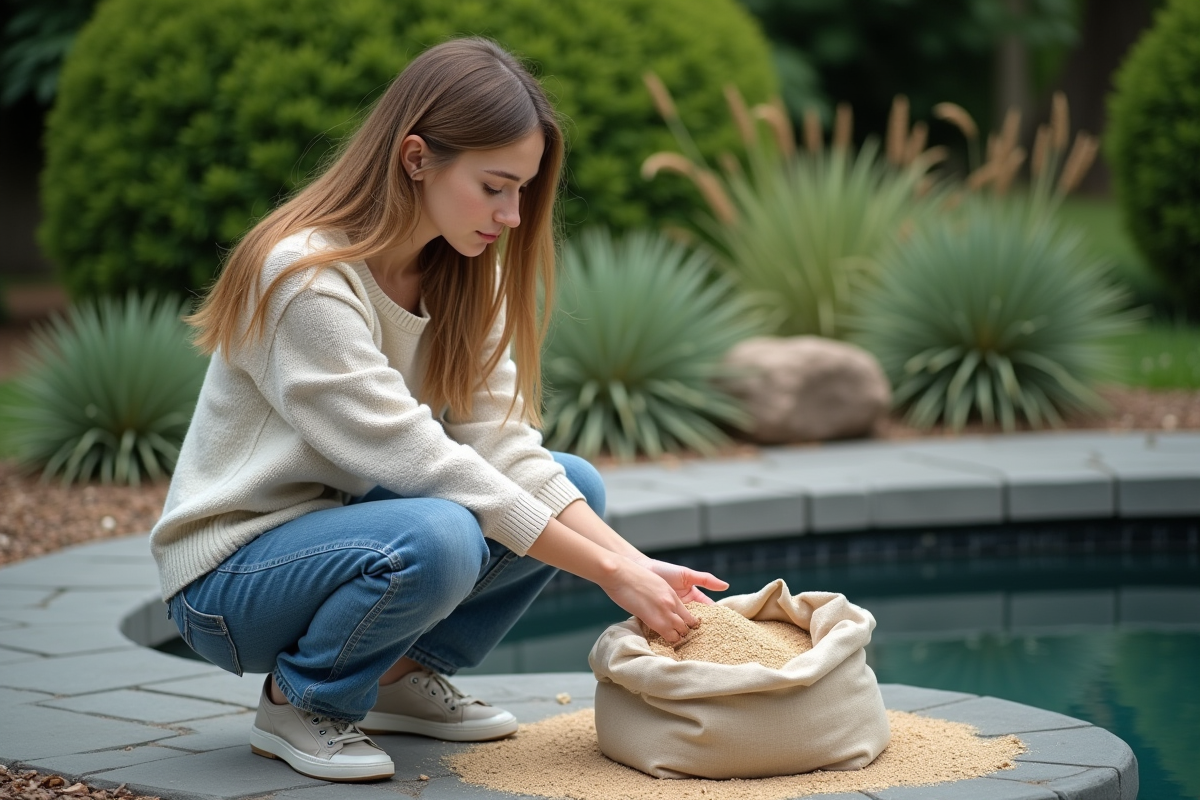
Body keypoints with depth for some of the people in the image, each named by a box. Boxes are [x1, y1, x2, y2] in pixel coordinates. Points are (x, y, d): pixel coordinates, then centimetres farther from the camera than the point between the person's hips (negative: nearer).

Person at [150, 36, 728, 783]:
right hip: (229, 577, -8)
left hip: (344, 522, 8)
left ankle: (404, 676, 7)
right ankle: (300, 703, -8)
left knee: (578, 485, -3)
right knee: (437, 538, -35)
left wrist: (635, 561, -21)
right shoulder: (304, 279, -26)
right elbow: (422, 464, -28)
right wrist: (610, 572, -27)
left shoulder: (459, 274, 0)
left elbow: (500, 444, -8)